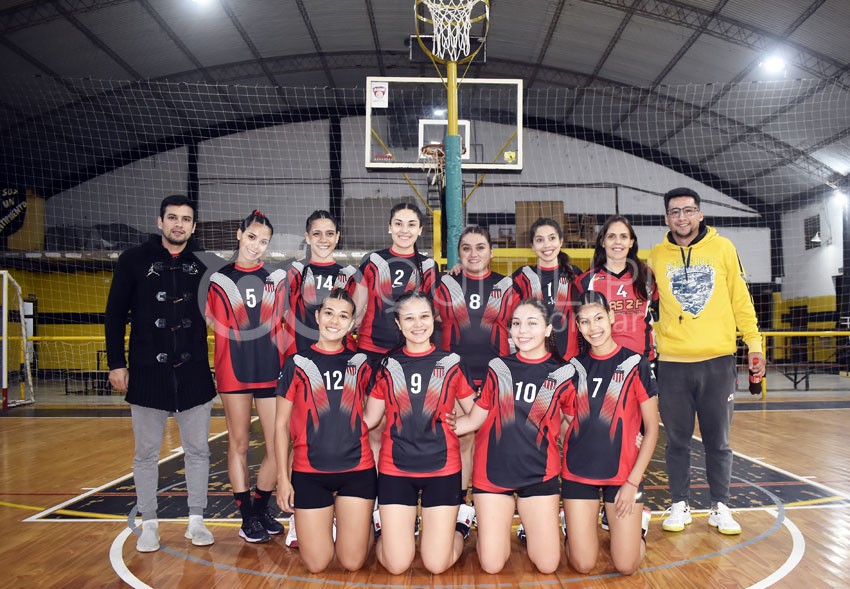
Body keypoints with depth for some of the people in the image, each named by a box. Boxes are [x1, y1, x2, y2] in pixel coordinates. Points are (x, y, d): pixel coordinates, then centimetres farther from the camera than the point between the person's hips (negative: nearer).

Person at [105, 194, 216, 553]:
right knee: (146, 453, 8)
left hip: (195, 374, 1)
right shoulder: (134, 260, -1)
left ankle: (196, 521, 21)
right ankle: (149, 525, 23)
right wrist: (116, 364, -2)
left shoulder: (205, 264, 3)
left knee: (197, 450, 8)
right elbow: (115, 315, 2)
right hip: (148, 374, -1)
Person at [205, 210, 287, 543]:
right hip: (235, 370, -1)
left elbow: (282, 328, 9)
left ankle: (261, 507, 22)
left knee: (278, 444, 0)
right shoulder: (220, 280, 5)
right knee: (238, 443, 7)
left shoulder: (277, 279, 8)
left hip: (270, 370, 1)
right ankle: (247, 517, 19)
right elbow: (218, 327, 4)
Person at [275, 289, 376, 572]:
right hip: (309, 472, 0)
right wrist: (282, 476, -1)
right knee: (316, 564, 3)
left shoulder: (360, 363, 4)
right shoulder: (297, 364, 0)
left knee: (353, 562, 2)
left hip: (357, 469, 1)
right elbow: (282, 424, 3)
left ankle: (363, 521, 31)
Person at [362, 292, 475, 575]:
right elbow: (369, 420, 5)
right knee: (396, 565, -1)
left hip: (442, 468, 0)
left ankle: (460, 524, 28)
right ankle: (383, 525, 30)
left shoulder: (452, 363, 0)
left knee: (437, 564, -2)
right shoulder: (387, 365, 2)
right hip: (395, 468, 1)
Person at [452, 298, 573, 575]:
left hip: (540, 474, 0)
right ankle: (494, 528, 32)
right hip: (493, 471, 0)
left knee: (548, 565, 0)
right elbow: (474, 419, 4)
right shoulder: (498, 368, 1)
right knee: (491, 565, 0)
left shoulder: (562, 373, -2)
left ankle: (529, 528, 30)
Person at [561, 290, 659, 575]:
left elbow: (651, 430, -5)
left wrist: (633, 482, -9)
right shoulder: (574, 367, 3)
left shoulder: (635, 364, -6)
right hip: (578, 471, 2)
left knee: (626, 565, -5)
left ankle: (639, 520, 24)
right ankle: (574, 524, 28)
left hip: (623, 472, -2)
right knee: (583, 565, -2)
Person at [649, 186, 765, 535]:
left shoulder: (722, 248, 3)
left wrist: (754, 344, 3)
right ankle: (679, 505, 22)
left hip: (718, 361, 0)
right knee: (677, 439, 8)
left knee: (717, 440, 8)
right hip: (673, 362, 1)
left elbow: (740, 299, 5)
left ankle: (720, 507, 22)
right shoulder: (657, 256, 4)